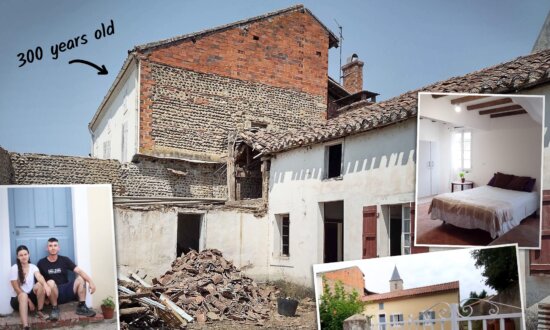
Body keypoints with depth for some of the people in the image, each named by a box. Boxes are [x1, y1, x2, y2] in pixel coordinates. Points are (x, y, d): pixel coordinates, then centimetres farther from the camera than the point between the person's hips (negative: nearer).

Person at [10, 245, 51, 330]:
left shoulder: (33, 267, -1)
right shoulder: (14, 268, -9)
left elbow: (39, 277, -23)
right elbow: (17, 289, -12)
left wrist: (45, 285, -47)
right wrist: (29, 301, -18)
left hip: (31, 295, 3)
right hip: (17, 298, -3)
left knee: (40, 285, -28)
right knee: (23, 295, -39)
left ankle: (39, 311, -13)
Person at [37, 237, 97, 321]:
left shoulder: (65, 260, 1)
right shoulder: (42, 263, -1)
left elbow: (79, 271, -9)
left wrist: (90, 281, -25)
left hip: (66, 291, 2)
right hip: (54, 294, -2)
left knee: (81, 278, -21)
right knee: (50, 282, -32)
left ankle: (81, 307, -11)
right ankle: (55, 309, -13)